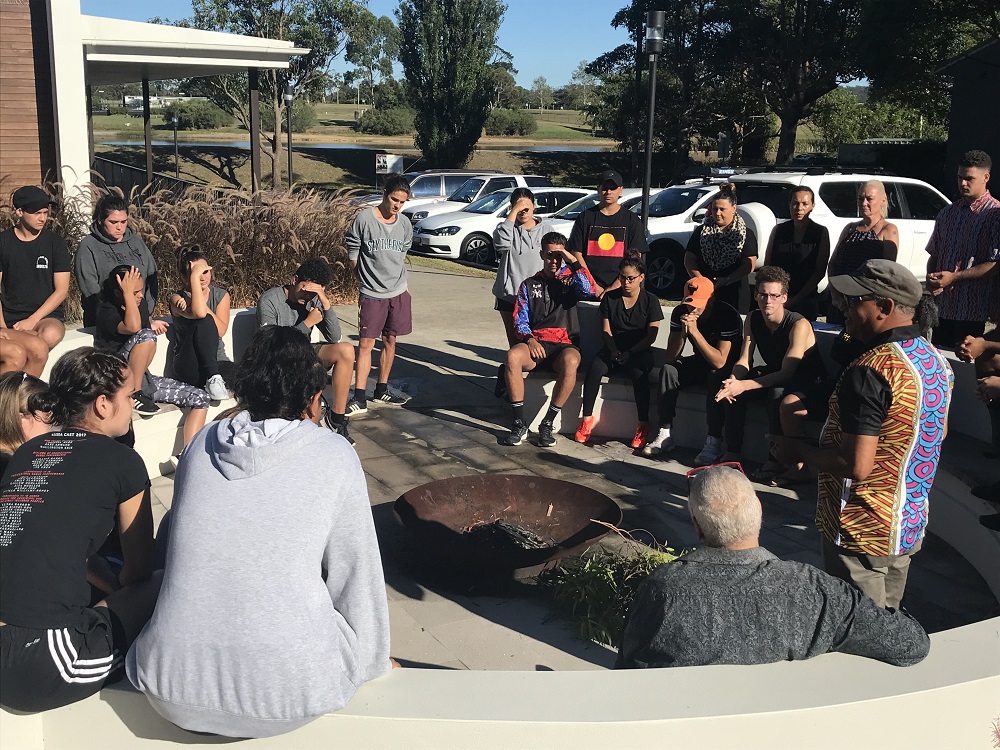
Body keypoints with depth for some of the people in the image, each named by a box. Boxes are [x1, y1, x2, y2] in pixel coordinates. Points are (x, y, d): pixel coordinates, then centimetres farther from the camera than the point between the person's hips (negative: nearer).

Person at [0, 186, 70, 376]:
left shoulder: (55, 243, 5)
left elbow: (61, 290, 1)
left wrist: (32, 320, -9)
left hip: (46, 316, 0)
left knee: (51, 333, -36)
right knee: (39, 349, -35)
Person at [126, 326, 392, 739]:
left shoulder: (203, 441, 8)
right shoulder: (333, 453, -2)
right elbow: (355, 575, 1)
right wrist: (371, 664, 17)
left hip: (174, 692, 4)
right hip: (291, 694, -3)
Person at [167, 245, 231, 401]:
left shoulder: (221, 295, 9)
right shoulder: (177, 298, -2)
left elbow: (220, 330, -8)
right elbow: (199, 313, -26)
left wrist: (200, 304, -15)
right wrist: (194, 277, -20)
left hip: (217, 361, 1)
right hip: (188, 366, -1)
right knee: (204, 322, -32)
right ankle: (212, 379, -32)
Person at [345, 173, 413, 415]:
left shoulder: (405, 224, 3)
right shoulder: (364, 219, -11)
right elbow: (353, 255, -3)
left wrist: (397, 280, 11)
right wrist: (368, 277, 4)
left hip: (398, 293, 5)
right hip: (371, 294, -4)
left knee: (390, 341, 11)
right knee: (366, 344, -6)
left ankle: (382, 390, 23)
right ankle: (360, 397, -5)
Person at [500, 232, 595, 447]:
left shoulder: (571, 280, 15)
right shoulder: (529, 285, 18)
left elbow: (589, 291, -9)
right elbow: (520, 320, 10)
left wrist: (574, 261, -7)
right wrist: (529, 339, -10)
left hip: (565, 345, -1)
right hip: (536, 344, 1)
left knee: (570, 361, -38)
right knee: (513, 355, -34)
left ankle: (548, 423, -26)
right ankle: (519, 423, -27)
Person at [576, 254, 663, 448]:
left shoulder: (650, 300, 3)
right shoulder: (610, 298, 10)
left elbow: (651, 336, -2)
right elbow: (606, 330, 6)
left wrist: (630, 353, -16)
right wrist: (614, 351, -14)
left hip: (639, 352, -2)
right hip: (613, 350, 2)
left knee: (639, 373, -36)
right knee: (595, 366, -30)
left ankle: (643, 425, -29)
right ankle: (587, 418, -25)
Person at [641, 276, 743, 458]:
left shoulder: (728, 315, -27)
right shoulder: (680, 312, -12)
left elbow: (720, 362, -35)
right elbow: (671, 357, -15)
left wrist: (694, 331, -40)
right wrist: (683, 332, -33)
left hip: (727, 367, -5)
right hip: (700, 363, 5)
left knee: (716, 375, -37)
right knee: (668, 370, -20)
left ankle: (714, 440, -30)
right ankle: (665, 435, -19)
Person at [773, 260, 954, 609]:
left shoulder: (870, 371, -26)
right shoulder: (937, 360, 3)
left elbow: (855, 465, -29)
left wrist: (798, 450, -13)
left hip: (862, 532, -9)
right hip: (910, 524, 9)